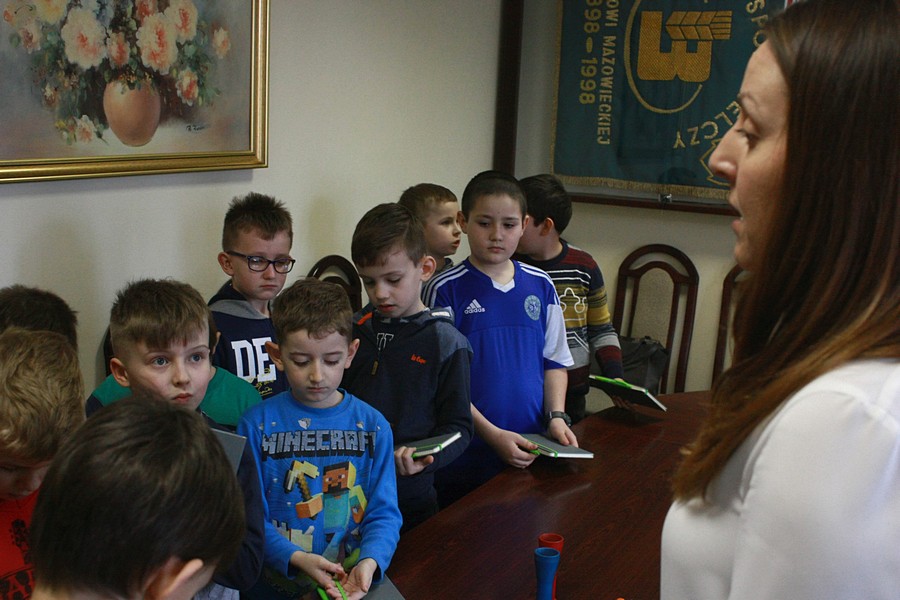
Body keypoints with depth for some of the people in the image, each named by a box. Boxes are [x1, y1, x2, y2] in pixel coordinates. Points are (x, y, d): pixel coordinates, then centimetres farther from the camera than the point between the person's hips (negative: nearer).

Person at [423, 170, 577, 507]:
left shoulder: (540, 286, 5)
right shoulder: (444, 290, -9)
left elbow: (555, 361, 11)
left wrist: (556, 416, -4)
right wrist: (492, 434, -16)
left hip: (530, 451, 4)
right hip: (465, 457, -4)